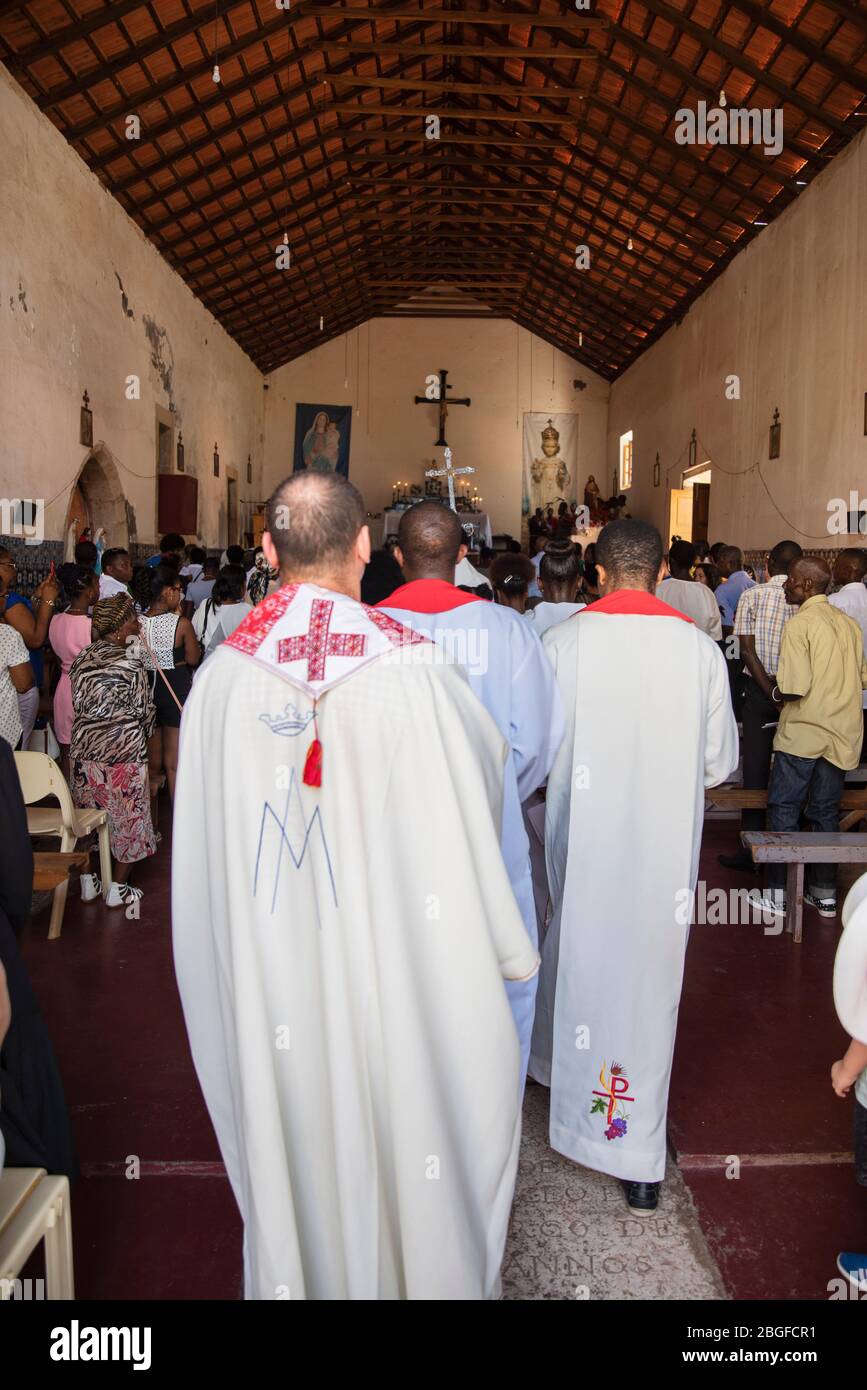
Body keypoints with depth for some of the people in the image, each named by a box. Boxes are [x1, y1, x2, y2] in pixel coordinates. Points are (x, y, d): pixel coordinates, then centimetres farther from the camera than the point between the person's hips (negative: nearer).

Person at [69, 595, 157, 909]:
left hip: (84, 750, 5)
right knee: (126, 818, 7)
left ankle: (88, 881, 26)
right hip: (124, 752, -5)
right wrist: (143, 731, 12)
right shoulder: (131, 663, -14)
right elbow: (144, 710, -7)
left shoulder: (82, 659, 2)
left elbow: (77, 705, 8)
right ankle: (118, 889, 13)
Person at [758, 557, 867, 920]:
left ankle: (777, 894, 7)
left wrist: (777, 695, 0)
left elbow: (795, 686, -21)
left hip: (803, 732, -6)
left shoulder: (799, 624, -13)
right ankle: (824, 892, 19)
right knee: (826, 811, 14)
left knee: (783, 810, 4)